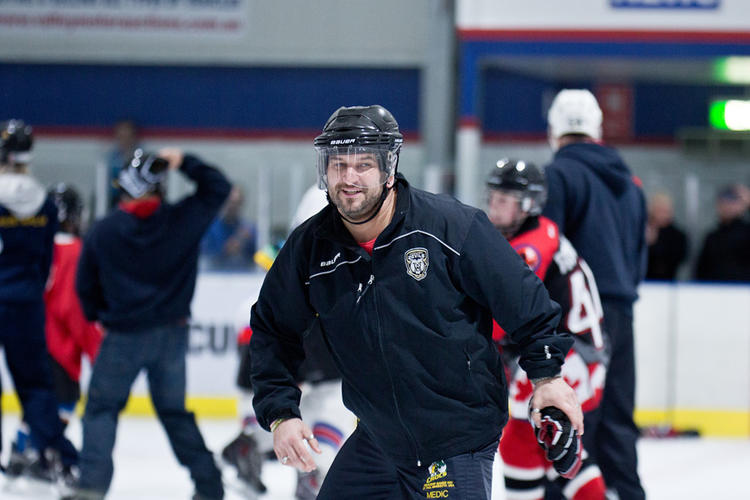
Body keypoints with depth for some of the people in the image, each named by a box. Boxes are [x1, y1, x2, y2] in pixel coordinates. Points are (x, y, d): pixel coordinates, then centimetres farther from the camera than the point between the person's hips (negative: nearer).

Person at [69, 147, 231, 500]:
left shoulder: (102, 232, -7)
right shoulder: (181, 220, -6)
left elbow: (85, 286, 4)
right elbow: (218, 188, 9)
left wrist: (100, 314, 22)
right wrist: (184, 163, 5)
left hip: (124, 336, -3)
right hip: (171, 334, 3)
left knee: (102, 408, 6)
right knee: (174, 411, 16)